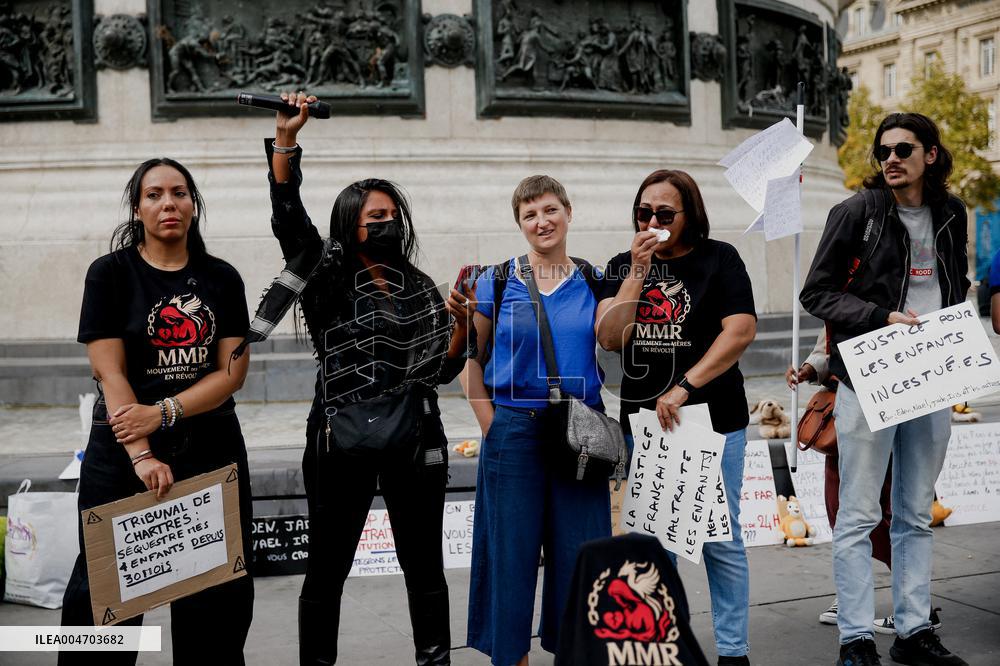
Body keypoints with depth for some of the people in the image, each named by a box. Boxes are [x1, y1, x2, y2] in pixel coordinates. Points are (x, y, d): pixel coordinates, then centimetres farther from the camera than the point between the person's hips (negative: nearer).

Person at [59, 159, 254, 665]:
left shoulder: (221, 278, 7)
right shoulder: (111, 273, 0)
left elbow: (233, 371, 0)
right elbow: (109, 373, -8)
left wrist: (165, 412, -15)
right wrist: (142, 456, -18)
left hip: (211, 449, 2)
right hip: (122, 452, -2)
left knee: (219, 594, 4)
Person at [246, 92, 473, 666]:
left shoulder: (421, 290, 11)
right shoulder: (329, 277, 3)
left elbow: (444, 370, 8)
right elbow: (288, 215, -10)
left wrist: (462, 324, -10)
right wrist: (287, 136, -18)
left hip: (414, 442, 3)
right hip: (342, 443, -3)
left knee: (425, 565, 10)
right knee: (328, 567, 5)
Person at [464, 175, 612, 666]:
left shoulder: (593, 283, 7)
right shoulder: (497, 282, 1)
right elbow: (470, 359, 5)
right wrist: (490, 425, -3)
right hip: (516, 430, -1)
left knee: (577, 547, 7)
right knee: (512, 547, 5)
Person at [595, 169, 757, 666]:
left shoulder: (718, 258, -1)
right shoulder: (623, 267, 9)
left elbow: (741, 331, -12)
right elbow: (609, 337, -3)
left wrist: (683, 388, -16)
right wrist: (638, 272, -11)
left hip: (712, 420, -3)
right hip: (642, 421, 3)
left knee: (720, 539, 2)